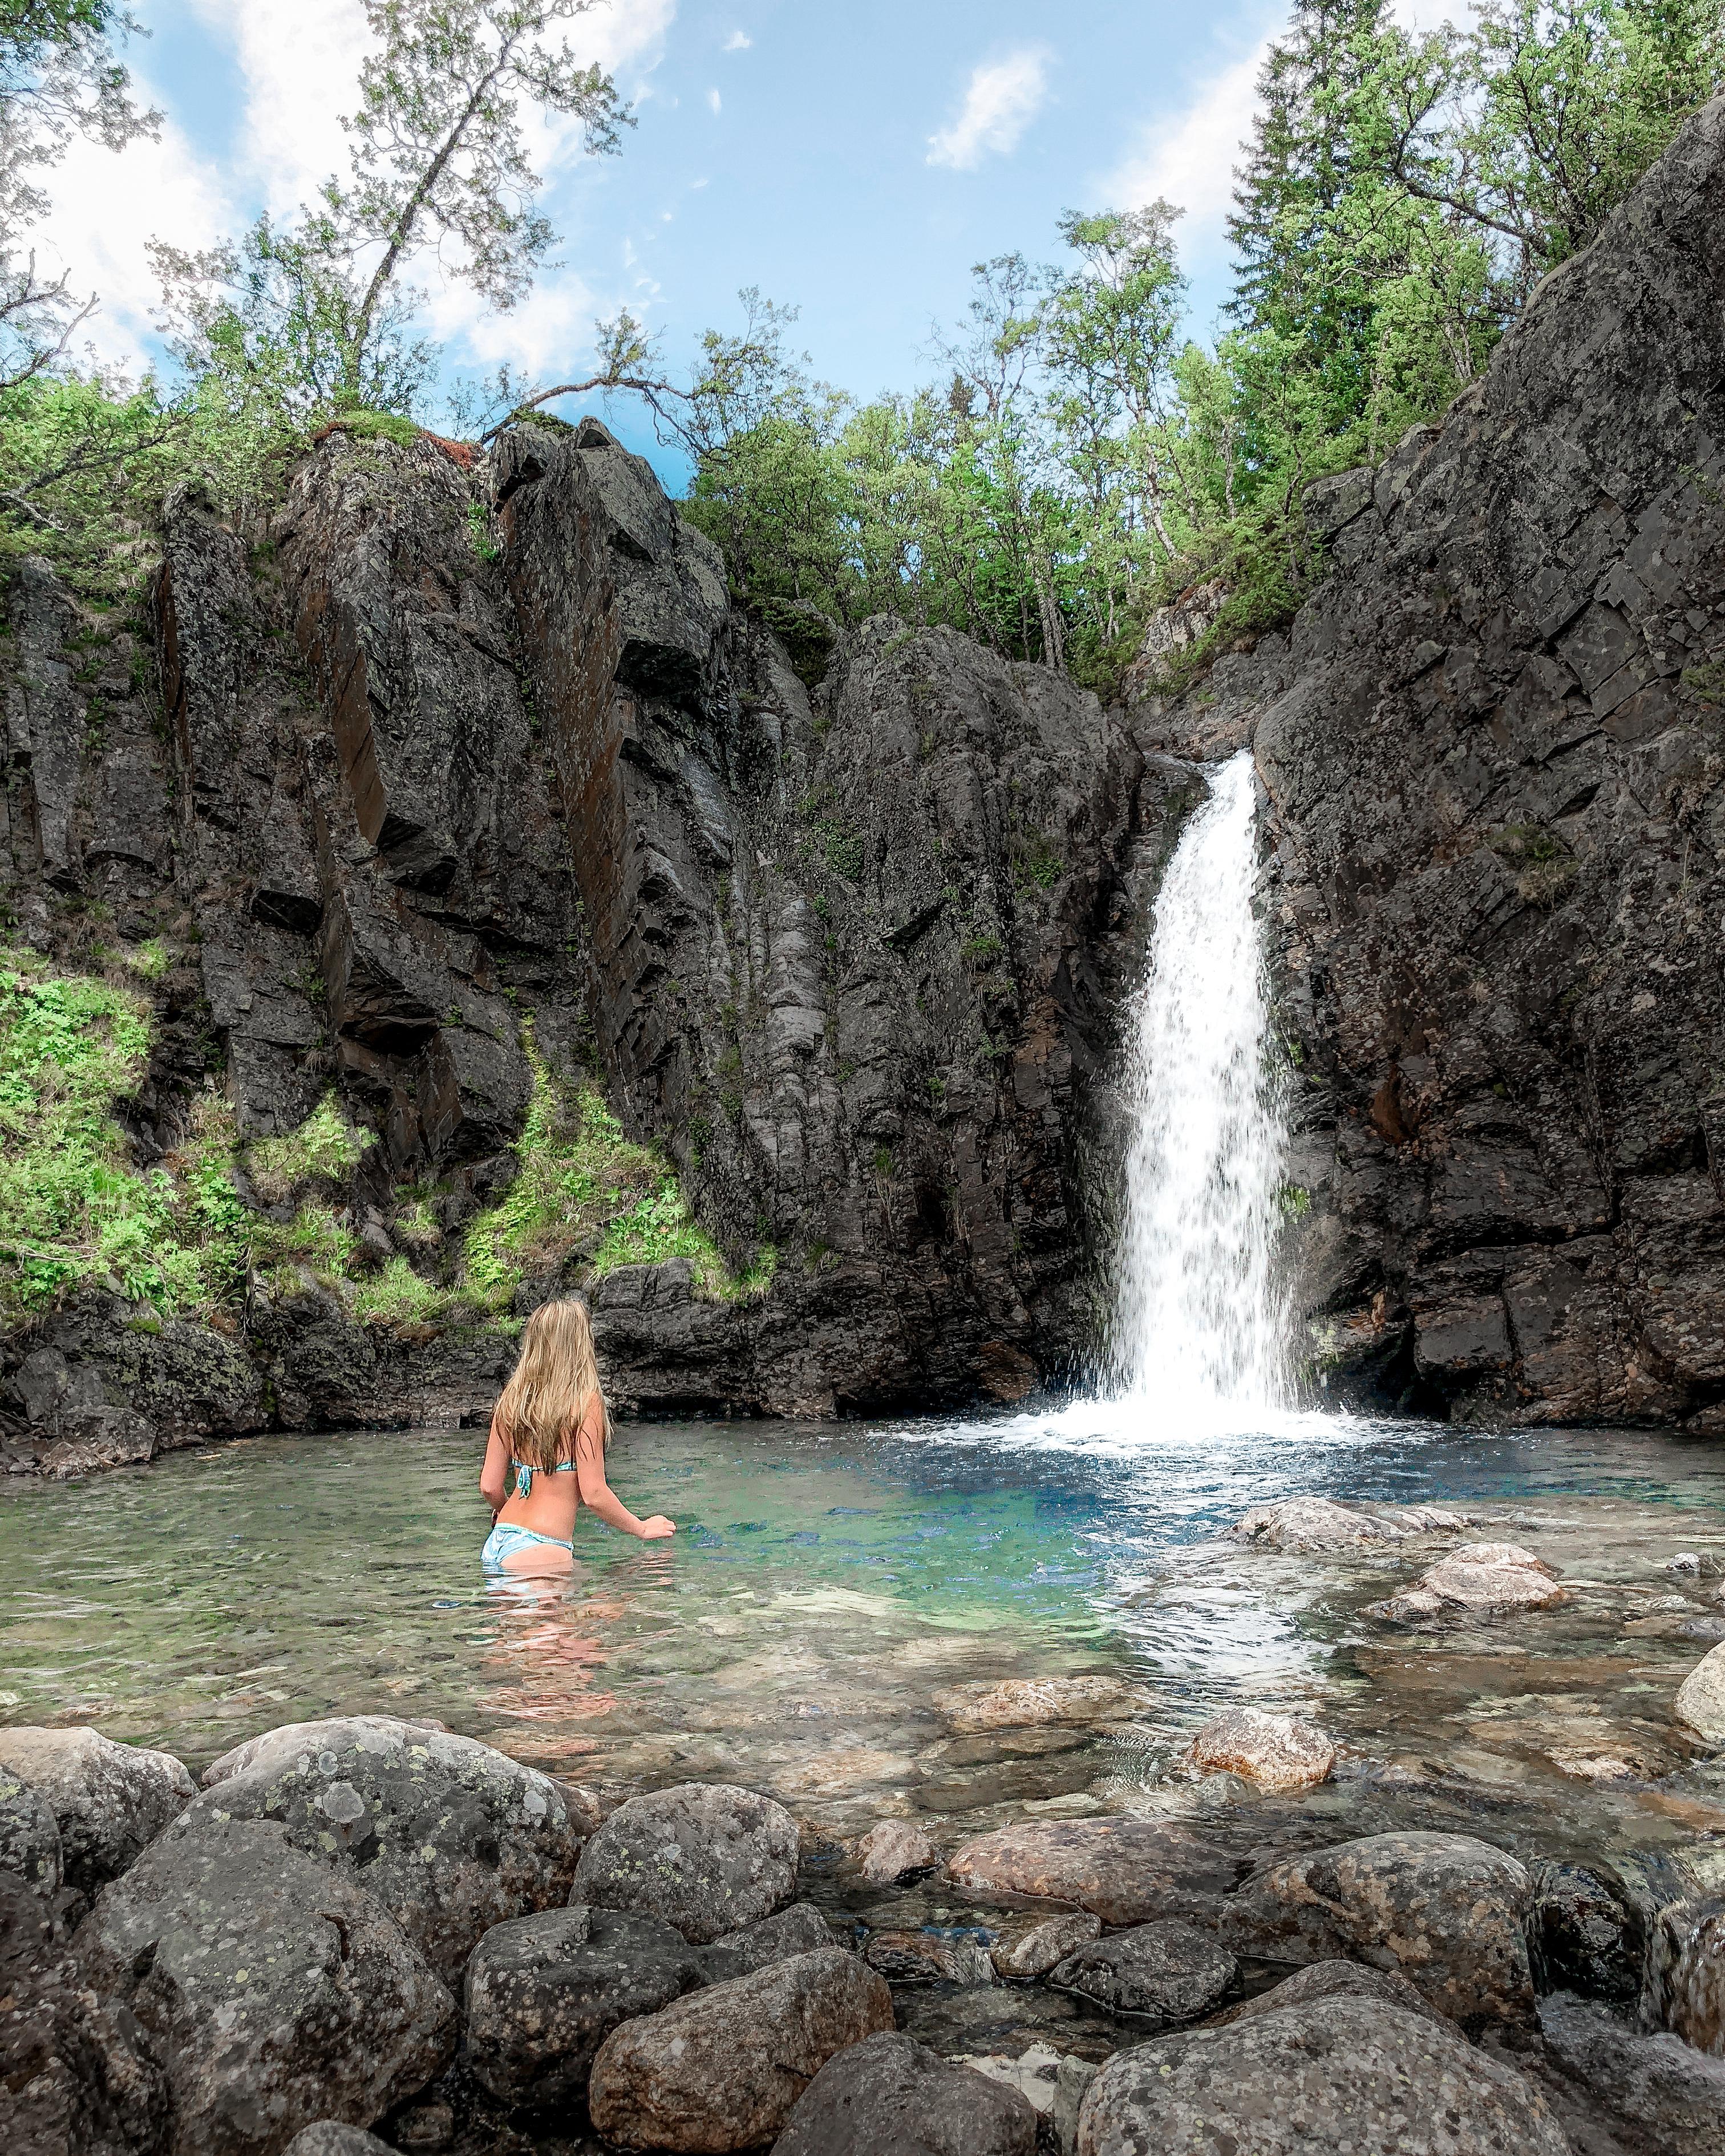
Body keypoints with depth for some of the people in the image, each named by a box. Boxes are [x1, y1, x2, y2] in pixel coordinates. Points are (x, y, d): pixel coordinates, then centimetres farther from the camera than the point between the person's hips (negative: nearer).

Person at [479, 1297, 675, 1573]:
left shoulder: (512, 1399, 6)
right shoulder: (585, 1402, -10)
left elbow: (489, 1487, 9)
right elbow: (594, 1495, -12)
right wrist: (643, 1528, 4)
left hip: (496, 1543, 7)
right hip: (541, 1550, -7)